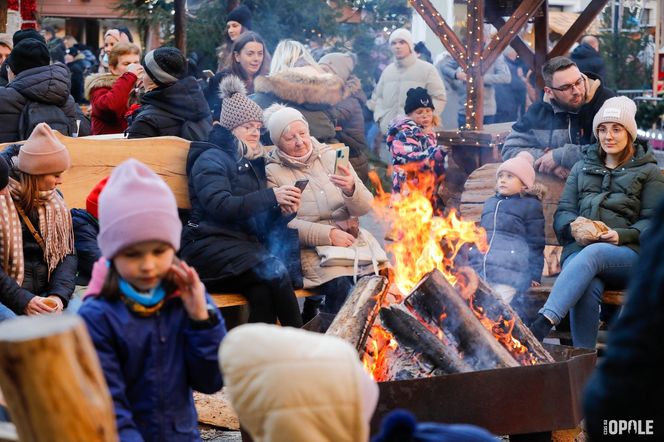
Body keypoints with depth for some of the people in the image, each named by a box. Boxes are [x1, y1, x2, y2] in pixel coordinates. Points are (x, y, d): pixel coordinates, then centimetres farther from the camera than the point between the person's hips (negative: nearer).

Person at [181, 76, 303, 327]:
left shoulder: (252, 164, 27)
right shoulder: (211, 159, 4)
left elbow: (262, 227, 22)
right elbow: (221, 205, -15)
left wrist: (283, 212, 0)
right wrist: (272, 196, -17)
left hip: (245, 245, 6)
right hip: (210, 245, -6)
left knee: (262, 293, -30)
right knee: (275, 270, -31)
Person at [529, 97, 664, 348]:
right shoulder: (582, 168, 27)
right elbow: (562, 213, 20)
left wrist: (622, 235, -13)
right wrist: (573, 226, -6)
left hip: (628, 254, -3)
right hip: (579, 249, 3)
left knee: (592, 254, -39)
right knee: (587, 288, -36)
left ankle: (541, 326, -56)